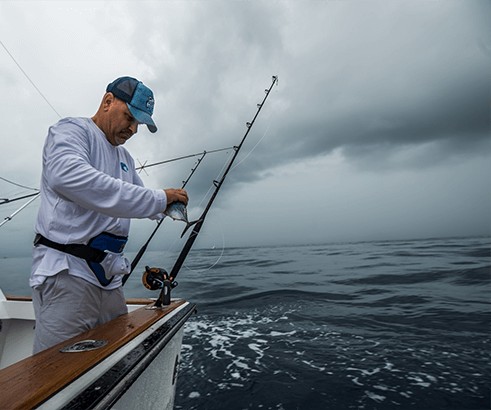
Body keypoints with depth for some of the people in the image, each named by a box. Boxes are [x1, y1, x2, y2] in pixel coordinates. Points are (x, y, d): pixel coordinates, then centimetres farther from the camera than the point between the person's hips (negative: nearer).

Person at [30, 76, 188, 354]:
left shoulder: (125, 158, 21)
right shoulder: (71, 130, -4)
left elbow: (139, 202, 28)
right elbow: (67, 176, -27)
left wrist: (169, 206, 4)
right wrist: (158, 198, -28)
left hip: (109, 277, 8)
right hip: (66, 271, -7)